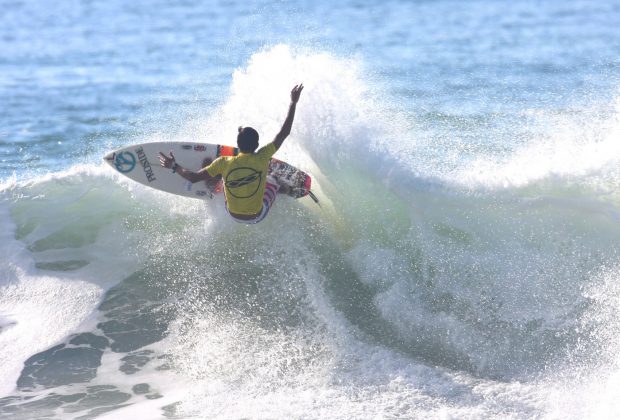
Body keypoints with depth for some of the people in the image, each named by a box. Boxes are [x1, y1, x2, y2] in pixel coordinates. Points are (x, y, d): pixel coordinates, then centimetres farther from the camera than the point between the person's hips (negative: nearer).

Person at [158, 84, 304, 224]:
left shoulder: (224, 163, -23)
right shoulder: (262, 158, -27)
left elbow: (193, 177, -17)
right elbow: (284, 133, -20)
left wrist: (174, 166, 0)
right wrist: (293, 103, -14)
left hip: (233, 215, 1)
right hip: (257, 217, -1)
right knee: (273, 181, 26)